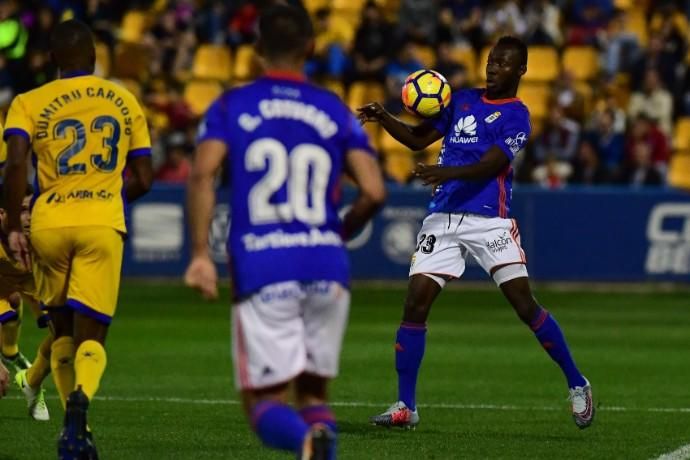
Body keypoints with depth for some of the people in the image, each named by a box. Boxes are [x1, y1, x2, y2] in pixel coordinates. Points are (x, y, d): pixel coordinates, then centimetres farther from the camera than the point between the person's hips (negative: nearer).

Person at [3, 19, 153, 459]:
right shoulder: (125, 102, 11)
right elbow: (142, 179, 13)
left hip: (49, 225, 0)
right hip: (102, 225, 0)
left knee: (63, 329, 18)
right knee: (91, 334, -2)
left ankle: (74, 423, 18)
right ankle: (80, 401, -31)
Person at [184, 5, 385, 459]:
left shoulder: (231, 106, 8)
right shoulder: (336, 112, 11)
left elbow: (202, 173, -9)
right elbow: (374, 192, 0)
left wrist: (200, 252, -10)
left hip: (261, 272, -2)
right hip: (327, 268, 2)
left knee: (265, 401, 3)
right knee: (313, 391, 18)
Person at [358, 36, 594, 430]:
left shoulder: (516, 115, -3)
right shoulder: (464, 100, 16)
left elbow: (490, 166, -16)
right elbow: (419, 139, 18)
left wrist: (448, 173, -33)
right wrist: (384, 119, 0)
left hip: (489, 220, -5)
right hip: (443, 217, 5)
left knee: (524, 304, -10)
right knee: (415, 304, -5)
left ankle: (578, 386, 6)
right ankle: (405, 406, 2)